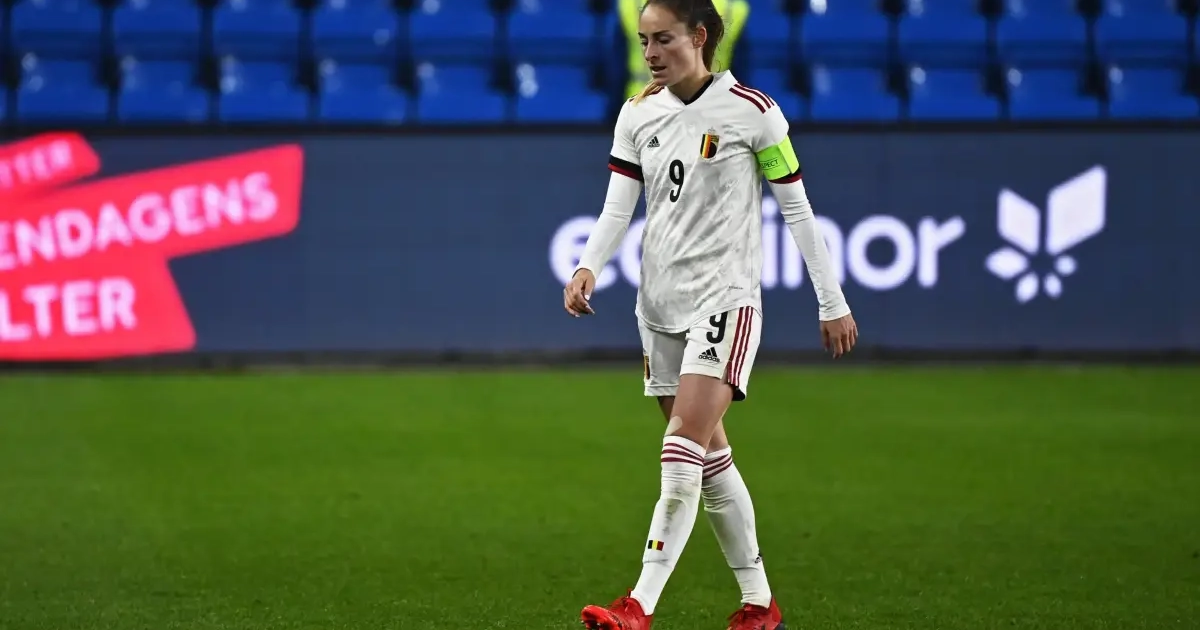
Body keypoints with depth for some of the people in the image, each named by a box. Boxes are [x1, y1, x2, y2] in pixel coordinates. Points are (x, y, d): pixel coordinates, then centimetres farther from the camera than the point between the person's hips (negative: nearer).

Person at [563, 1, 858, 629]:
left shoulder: (752, 110, -7)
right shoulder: (637, 114, 7)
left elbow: (797, 209, -2)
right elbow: (617, 208, 3)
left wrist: (833, 303, 0)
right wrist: (587, 267, -17)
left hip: (725, 295, -6)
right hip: (660, 298, 6)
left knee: (683, 450, -17)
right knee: (710, 455, 10)